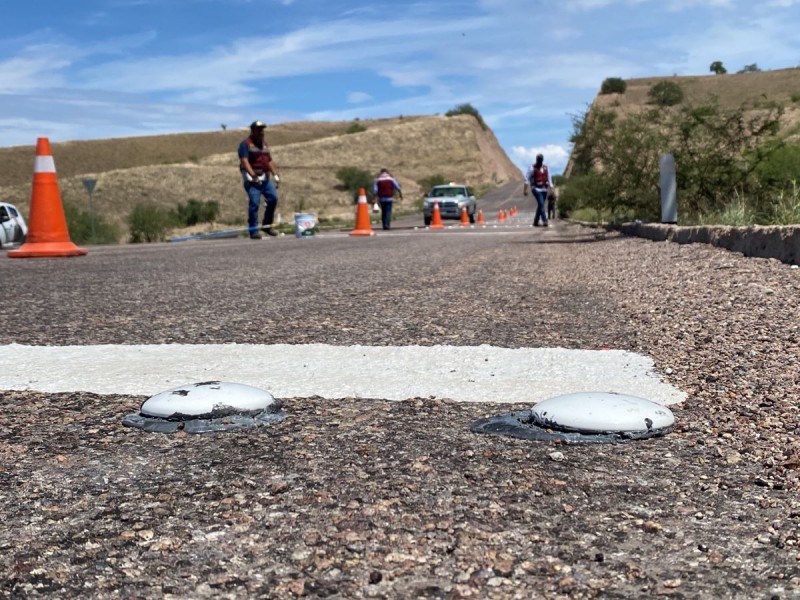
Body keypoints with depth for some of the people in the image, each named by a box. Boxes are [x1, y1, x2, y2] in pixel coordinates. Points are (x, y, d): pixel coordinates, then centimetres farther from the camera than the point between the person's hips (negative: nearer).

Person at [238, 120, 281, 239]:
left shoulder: (264, 144, 20)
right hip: (251, 179, -7)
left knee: (273, 198, -3)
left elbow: (269, 161, 22)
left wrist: (275, 174, 11)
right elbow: (244, 161, -16)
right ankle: (253, 231, -6)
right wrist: (253, 175, -27)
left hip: (265, 177, 7)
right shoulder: (245, 144, -4)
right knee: (254, 203, -12)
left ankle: (267, 225, 13)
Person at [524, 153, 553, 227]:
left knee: (540, 205, 7)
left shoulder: (545, 168, 9)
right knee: (541, 204, -18)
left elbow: (549, 179, 13)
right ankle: (544, 221, -25)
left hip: (544, 189, 6)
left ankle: (536, 222, 16)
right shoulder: (532, 168, -5)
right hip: (536, 189, -5)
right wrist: (525, 189, -11)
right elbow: (527, 178, -6)